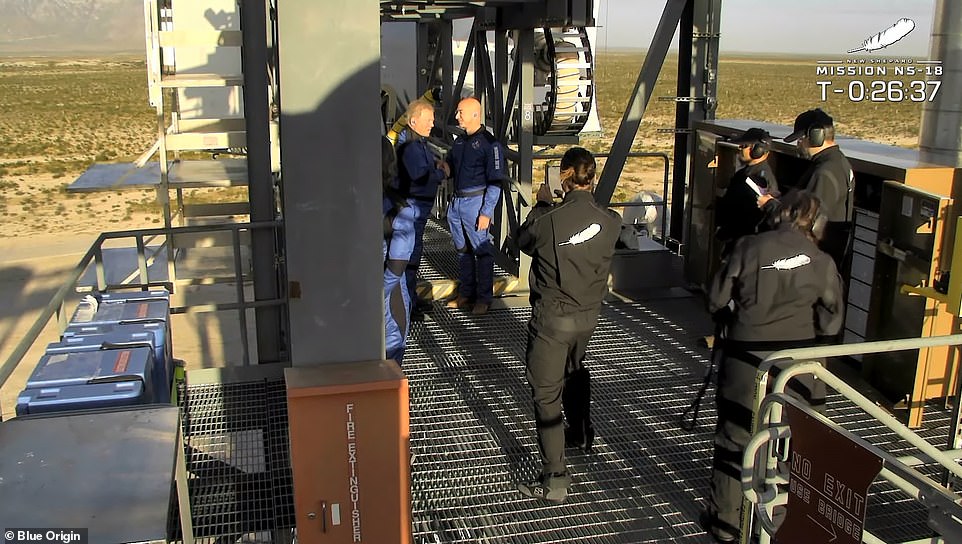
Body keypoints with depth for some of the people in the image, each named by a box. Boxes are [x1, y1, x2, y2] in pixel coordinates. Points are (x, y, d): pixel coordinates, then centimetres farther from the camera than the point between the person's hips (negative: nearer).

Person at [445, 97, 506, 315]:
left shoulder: (489, 143, -9)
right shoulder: (459, 142, 14)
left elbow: (495, 182, -11)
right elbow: (449, 168, 22)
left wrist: (486, 212, -16)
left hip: (476, 202, -7)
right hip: (457, 202, 7)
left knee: (482, 250, 0)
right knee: (462, 250, 13)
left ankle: (484, 298, 9)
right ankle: (466, 294, 24)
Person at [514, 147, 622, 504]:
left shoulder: (548, 220, -22)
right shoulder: (611, 222, -10)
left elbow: (523, 242, -1)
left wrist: (542, 204, 12)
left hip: (551, 318, -6)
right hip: (589, 315, 6)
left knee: (546, 394, 1)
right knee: (575, 372, 32)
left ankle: (554, 480, 1)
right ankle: (582, 435, 53)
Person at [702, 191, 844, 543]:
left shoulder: (749, 247, -6)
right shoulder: (822, 262, -2)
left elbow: (717, 301, -2)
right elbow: (830, 322, 2)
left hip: (746, 358, -1)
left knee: (735, 436, 11)